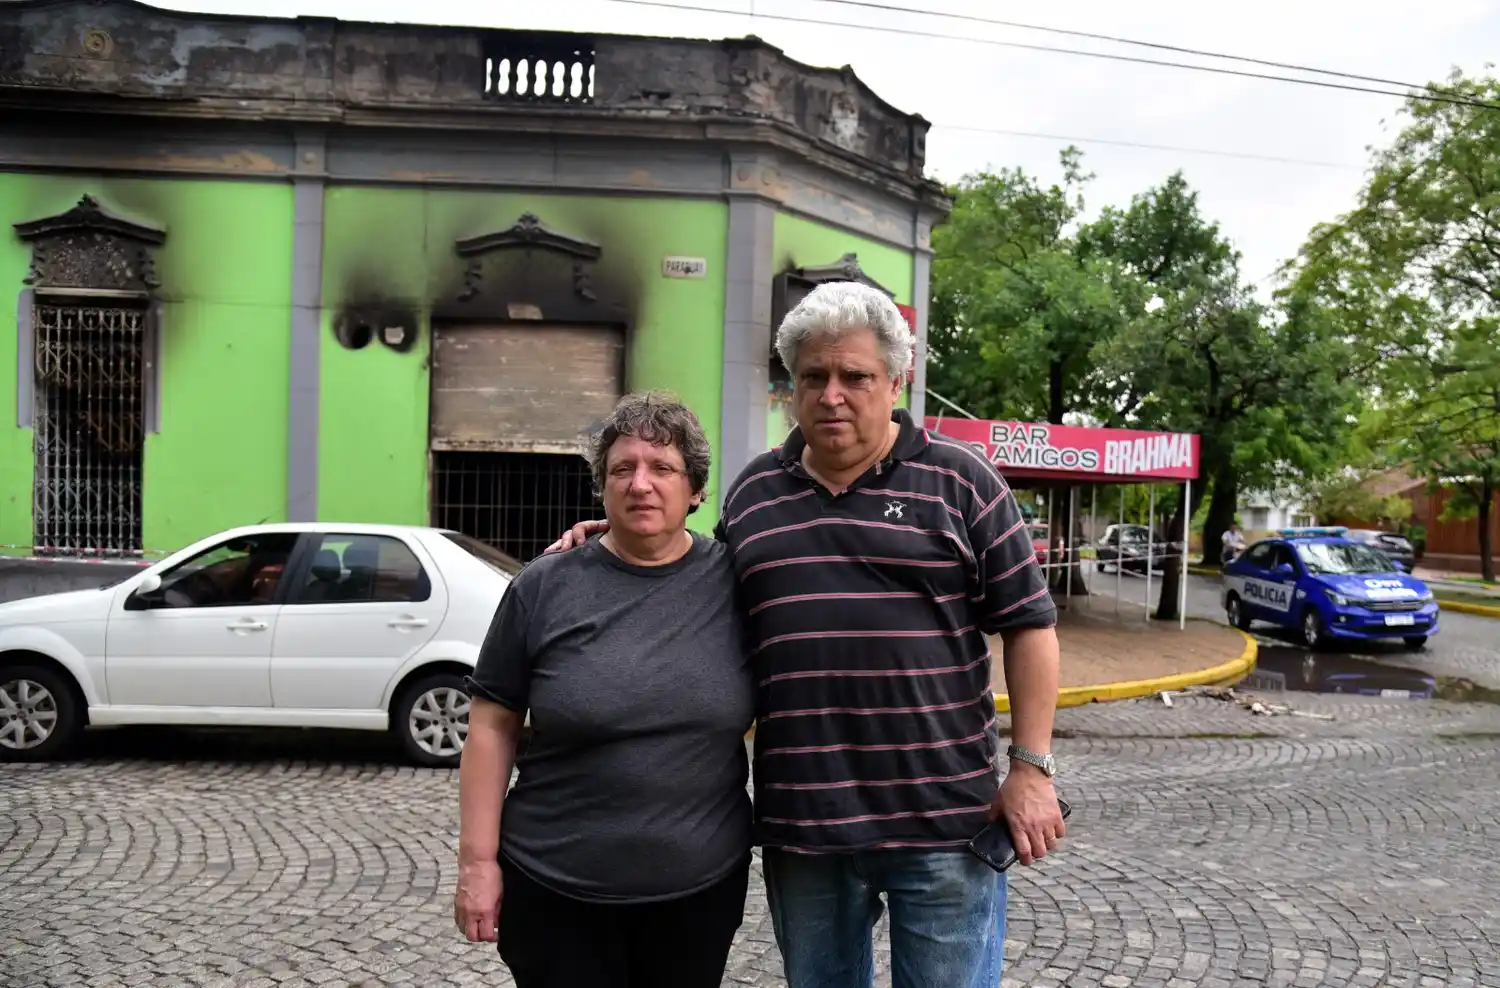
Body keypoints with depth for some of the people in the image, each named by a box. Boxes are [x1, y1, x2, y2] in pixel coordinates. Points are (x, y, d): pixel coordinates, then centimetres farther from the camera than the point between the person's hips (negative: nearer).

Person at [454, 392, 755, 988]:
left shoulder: (736, 580, -4)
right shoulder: (543, 588, -6)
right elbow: (492, 727, -2)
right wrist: (478, 860, -4)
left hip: (704, 886, 2)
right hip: (556, 891, -1)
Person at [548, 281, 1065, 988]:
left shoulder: (960, 481, -2)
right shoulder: (753, 491, 8)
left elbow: (1028, 624, -2)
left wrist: (1031, 767, -7)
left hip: (942, 820, -3)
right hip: (799, 823, 4)